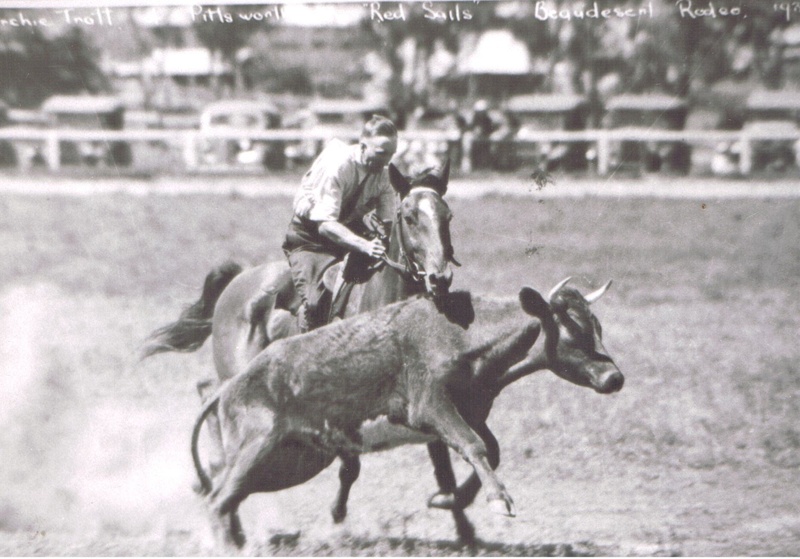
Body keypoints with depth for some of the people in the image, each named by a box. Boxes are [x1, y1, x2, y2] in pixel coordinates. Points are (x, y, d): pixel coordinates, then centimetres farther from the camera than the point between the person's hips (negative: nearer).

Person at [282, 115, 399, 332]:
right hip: (310, 238, -6)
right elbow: (325, 224, -35)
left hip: (350, 233, 6)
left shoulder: (383, 174, -7)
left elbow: (389, 222, -7)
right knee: (315, 305, -24)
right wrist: (365, 246, -48)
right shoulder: (336, 166, -27)